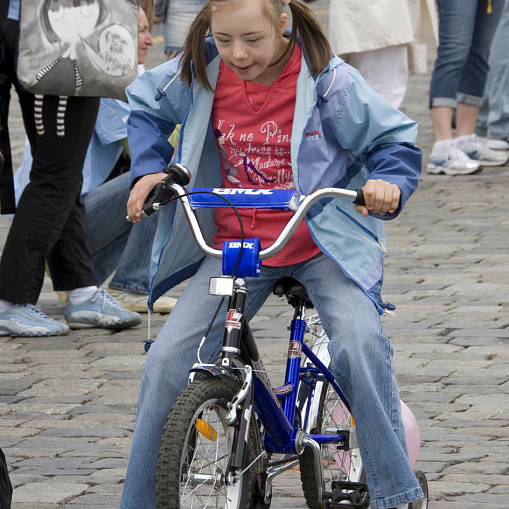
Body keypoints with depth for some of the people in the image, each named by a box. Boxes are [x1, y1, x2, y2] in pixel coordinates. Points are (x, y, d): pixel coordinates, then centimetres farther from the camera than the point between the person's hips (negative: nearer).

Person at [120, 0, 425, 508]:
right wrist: (148, 170, -2)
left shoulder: (328, 80, -17)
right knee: (167, 360, -12)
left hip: (324, 243, -3)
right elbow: (146, 106, 14)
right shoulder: (199, 71, -7)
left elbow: (395, 139, -6)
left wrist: (388, 185, -27)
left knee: (359, 342, -29)